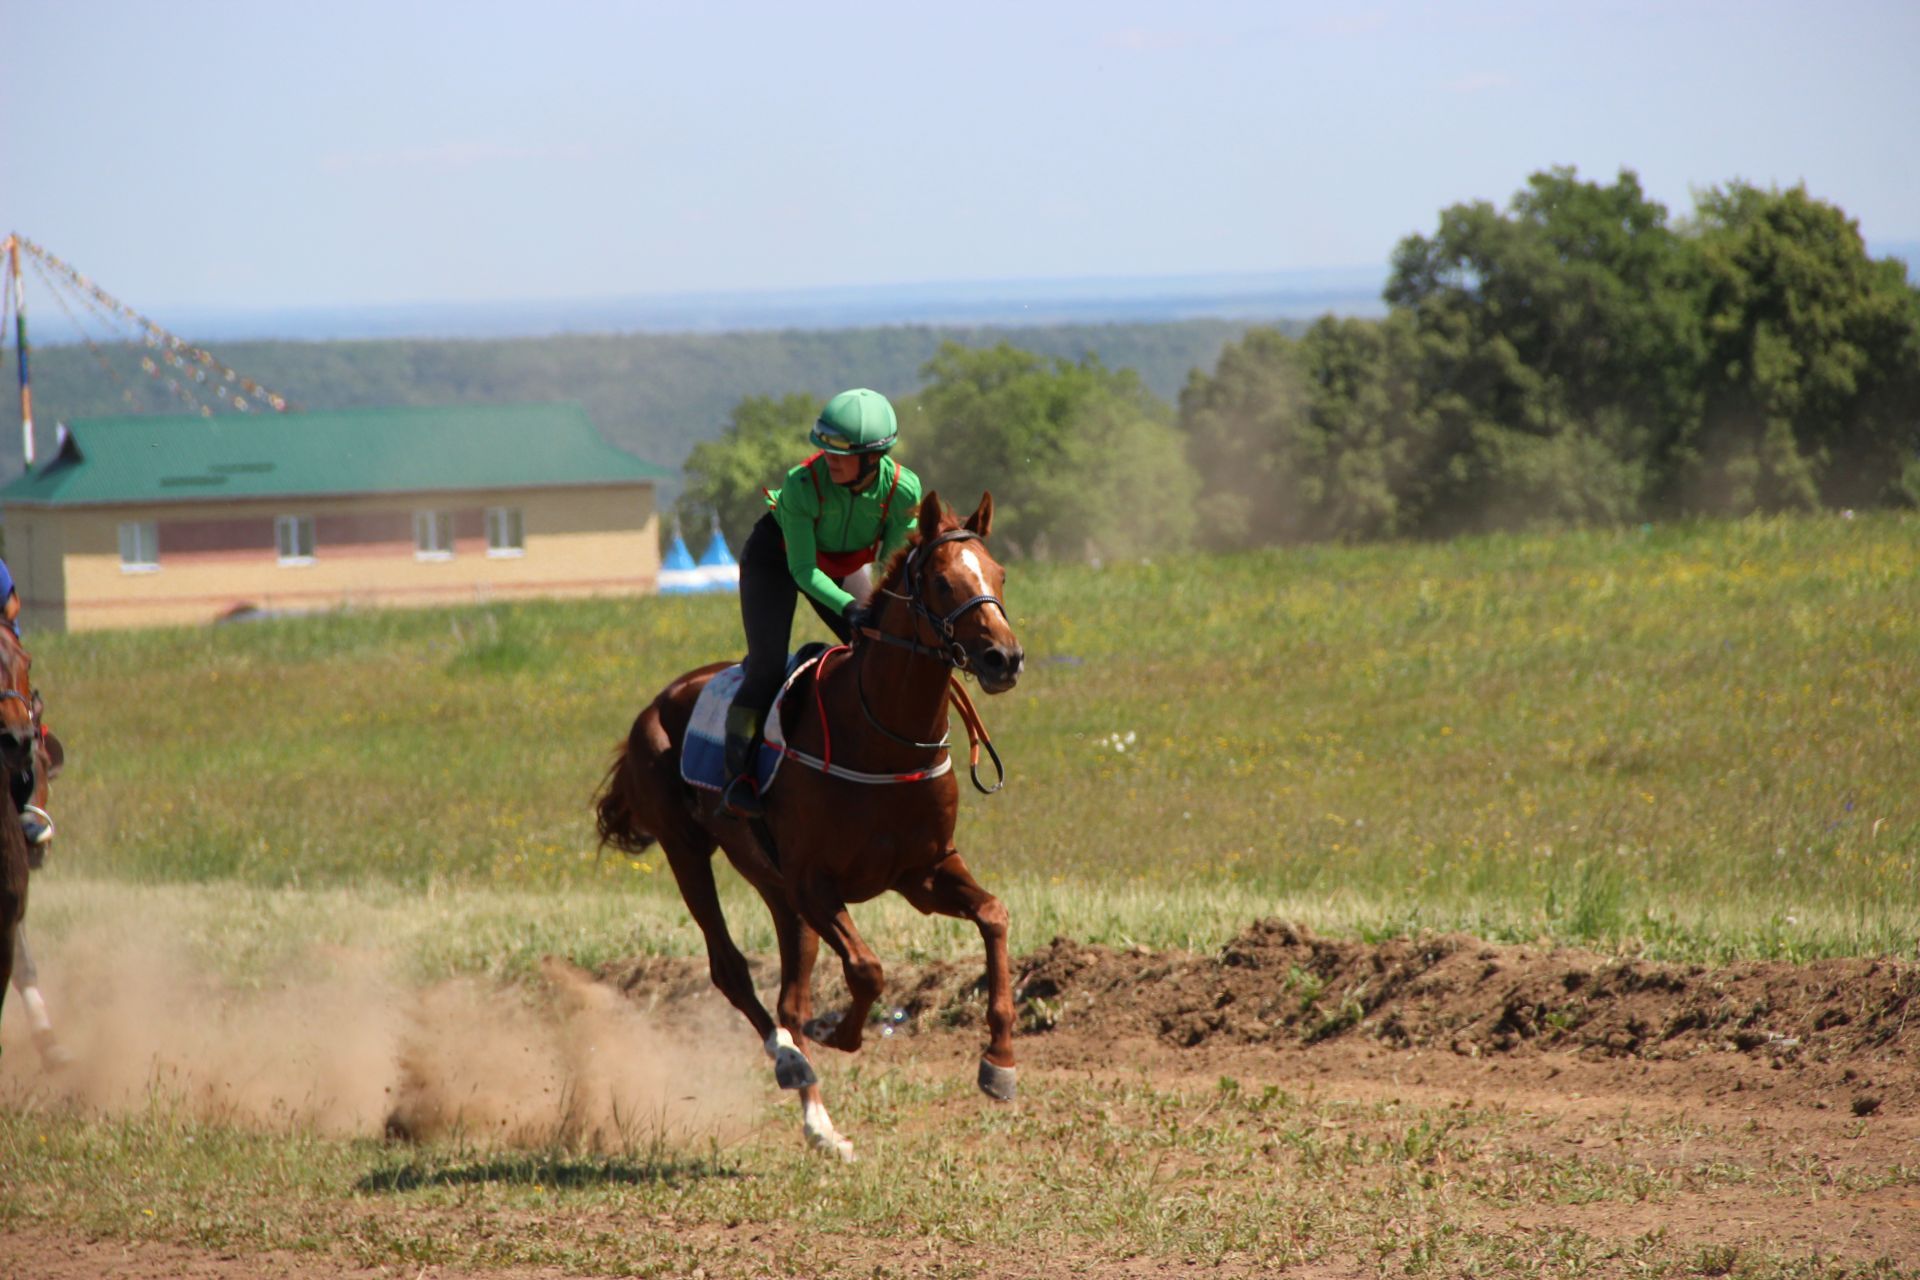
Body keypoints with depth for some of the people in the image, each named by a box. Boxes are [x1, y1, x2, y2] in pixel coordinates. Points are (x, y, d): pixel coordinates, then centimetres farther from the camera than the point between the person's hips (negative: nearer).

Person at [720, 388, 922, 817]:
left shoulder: (903, 489, -29)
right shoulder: (803, 484, -37)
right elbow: (802, 570, -32)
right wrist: (848, 607, -46)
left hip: (844, 564, 4)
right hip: (775, 558, -4)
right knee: (767, 668, -14)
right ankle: (737, 777, -6)